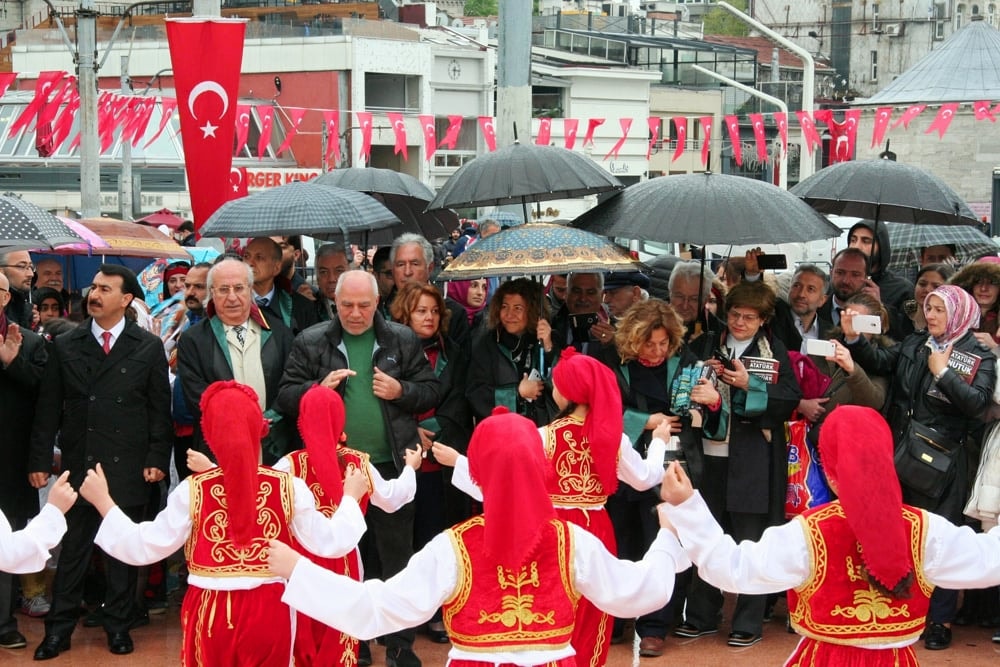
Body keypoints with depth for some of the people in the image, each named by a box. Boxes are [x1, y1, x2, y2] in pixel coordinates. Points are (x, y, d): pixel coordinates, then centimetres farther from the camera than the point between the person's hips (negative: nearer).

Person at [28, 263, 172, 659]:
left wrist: (157, 459, -4)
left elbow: (160, 408, 2)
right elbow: (48, 409, 4)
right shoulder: (64, 347, 4)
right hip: (79, 464, 1)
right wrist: (40, 460, 0)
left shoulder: (149, 348, 2)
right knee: (73, 548, 6)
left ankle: (118, 625, 19)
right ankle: (59, 628, 13)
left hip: (128, 467, -1)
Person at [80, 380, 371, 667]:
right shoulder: (288, 487, -7)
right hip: (268, 613, 0)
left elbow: (143, 547, -6)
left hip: (210, 614, 0)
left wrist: (103, 501, 4)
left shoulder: (193, 490, -9)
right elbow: (331, 542, -2)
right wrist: (350, 496, 14)